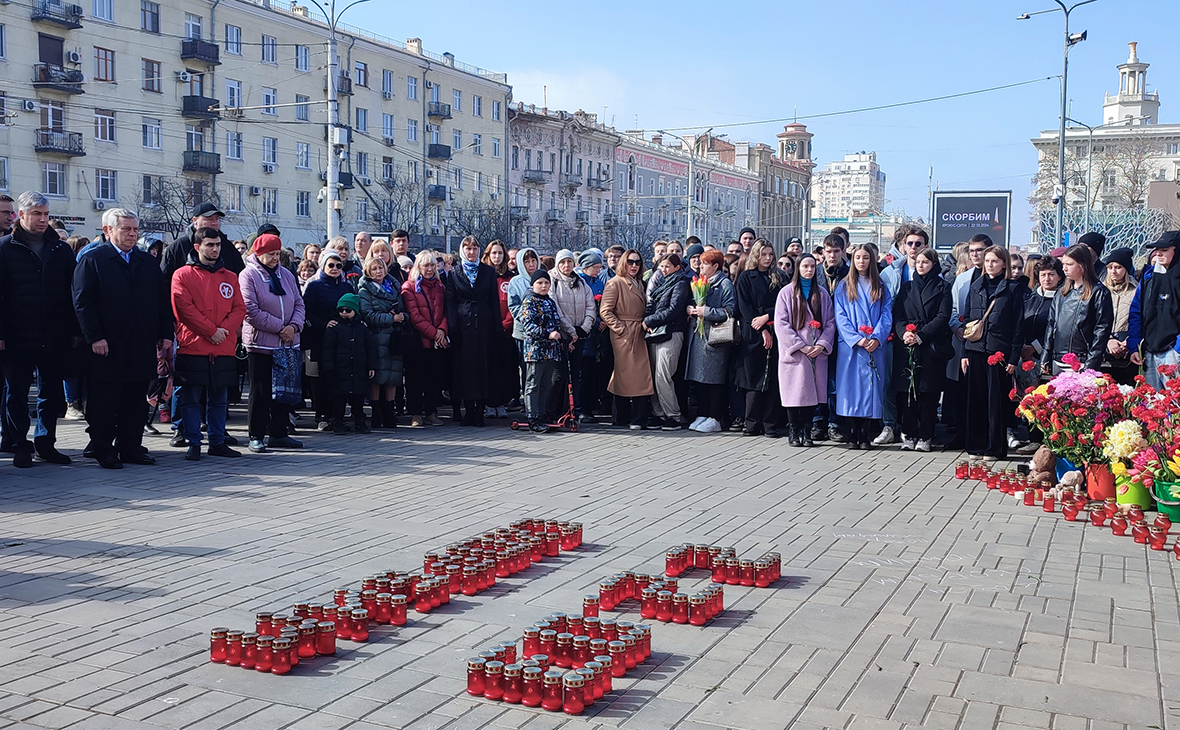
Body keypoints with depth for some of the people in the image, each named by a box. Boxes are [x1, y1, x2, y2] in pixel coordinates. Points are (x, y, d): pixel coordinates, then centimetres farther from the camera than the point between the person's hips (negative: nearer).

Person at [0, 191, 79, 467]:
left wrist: (74, 331, 4)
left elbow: (73, 294, 10)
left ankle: (46, 442, 20)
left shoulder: (61, 250, 9)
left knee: (52, 392, 9)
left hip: (54, 338, 3)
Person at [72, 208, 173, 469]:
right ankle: (104, 450, 10)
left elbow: (163, 299, 15)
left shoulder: (148, 262, 14)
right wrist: (95, 337, -14)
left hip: (142, 347, 5)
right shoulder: (92, 261, -1)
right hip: (107, 347, -5)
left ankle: (131, 447, 19)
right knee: (103, 401, 1)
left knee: (136, 400, 10)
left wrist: (166, 334, 6)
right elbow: (83, 302, -6)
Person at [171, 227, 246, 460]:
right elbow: (184, 309, -8)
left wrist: (224, 329, -10)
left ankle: (217, 442, 18)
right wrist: (211, 331, -13)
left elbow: (239, 309, 8)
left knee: (219, 399, 10)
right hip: (192, 348, -4)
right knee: (191, 399, 1)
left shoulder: (230, 277, 13)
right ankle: (193, 443, 8)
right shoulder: (183, 275, 1)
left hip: (224, 351, 4)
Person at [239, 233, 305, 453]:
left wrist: (294, 326, -9)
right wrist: (279, 328, -15)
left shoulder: (286, 275, 11)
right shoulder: (248, 275, -7)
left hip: (287, 343, 6)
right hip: (260, 342, -6)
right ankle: (256, 436, 7)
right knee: (260, 391, -1)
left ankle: (279, 433, 19)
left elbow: (299, 304, 11)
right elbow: (251, 311, -14)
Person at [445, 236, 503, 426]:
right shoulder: (454, 274, 9)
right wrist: (452, 327, -7)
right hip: (463, 324, 0)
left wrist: (496, 327, -1)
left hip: (484, 325, 0)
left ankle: (480, 410, 5)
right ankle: (468, 410, 7)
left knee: (483, 365, -1)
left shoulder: (488, 272, 10)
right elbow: (450, 302, 4)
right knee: (464, 366, 0)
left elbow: (495, 301, 6)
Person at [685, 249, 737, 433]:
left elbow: (730, 311, -13)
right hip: (697, 335, 8)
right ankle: (704, 415, 16)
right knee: (699, 378, 8)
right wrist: (690, 309, 3)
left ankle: (716, 418, 0)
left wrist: (706, 311, -17)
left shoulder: (725, 284, -5)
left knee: (714, 379, -6)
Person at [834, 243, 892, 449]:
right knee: (851, 388, -5)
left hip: (874, 347, 1)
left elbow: (887, 315, 6)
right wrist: (856, 339, -12)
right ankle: (852, 435, 0)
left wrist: (877, 338, -11)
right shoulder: (844, 287, 9)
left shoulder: (880, 288, 13)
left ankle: (866, 435, 0)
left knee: (872, 388, -3)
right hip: (850, 347, -1)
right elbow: (840, 317, 1)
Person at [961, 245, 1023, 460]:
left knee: (996, 400, -1)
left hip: (999, 351, -4)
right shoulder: (977, 286, 13)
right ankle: (976, 445, 13)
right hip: (976, 350, 4)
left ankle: (995, 448, 7)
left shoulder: (1013, 289, 1)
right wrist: (964, 353, 7)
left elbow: (1017, 325, -1)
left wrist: (1014, 357, -7)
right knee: (975, 398, 5)